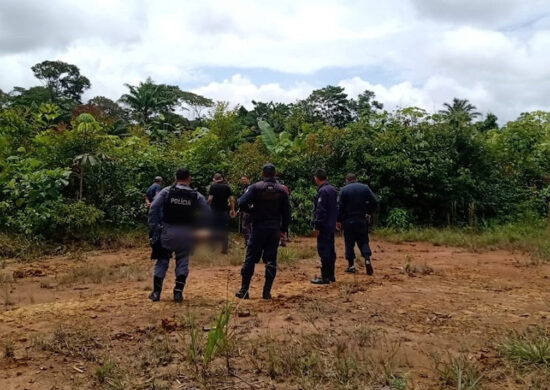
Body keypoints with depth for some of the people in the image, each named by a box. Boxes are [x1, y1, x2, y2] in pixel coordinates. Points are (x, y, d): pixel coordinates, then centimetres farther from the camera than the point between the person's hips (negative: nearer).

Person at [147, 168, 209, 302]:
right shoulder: (197, 196, -1)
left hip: (168, 232, 0)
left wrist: (153, 227, -2)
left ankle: (156, 292, 15)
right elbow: (206, 215, -1)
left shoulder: (166, 192, -2)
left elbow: (153, 209, -7)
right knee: (182, 262, 13)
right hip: (186, 234, 0)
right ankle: (178, 292, 11)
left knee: (162, 261, 11)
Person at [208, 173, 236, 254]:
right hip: (224, 211, 2)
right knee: (224, 230, 8)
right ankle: (224, 249, 9)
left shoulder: (213, 186, -6)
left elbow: (210, 198, -15)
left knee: (213, 229, 8)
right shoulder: (227, 187, 4)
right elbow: (231, 199, -1)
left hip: (214, 210, -2)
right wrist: (232, 210, 7)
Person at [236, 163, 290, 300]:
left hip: (258, 228, -2)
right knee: (271, 260, 7)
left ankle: (244, 291, 9)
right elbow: (286, 212, 5)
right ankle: (267, 292, 7)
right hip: (274, 230, 2)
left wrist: (252, 210, 3)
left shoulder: (256, 187, -6)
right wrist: (283, 229, 13)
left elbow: (242, 203, -16)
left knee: (250, 259, 5)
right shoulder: (281, 190, 4)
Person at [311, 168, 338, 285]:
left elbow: (320, 211, -20)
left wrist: (316, 226, -18)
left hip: (323, 227, -10)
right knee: (331, 250, 14)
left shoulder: (322, 191, -16)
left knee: (323, 250, -6)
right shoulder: (332, 190, 14)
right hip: (331, 226, 10)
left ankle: (325, 277, -2)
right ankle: (331, 275, 23)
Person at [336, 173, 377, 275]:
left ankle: (351, 265, 6)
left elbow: (340, 206, -7)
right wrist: (369, 213, 10)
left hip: (348, 220, -2)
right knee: (363, 241, 11)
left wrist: (339, 220, -1)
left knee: (349, 243, 5)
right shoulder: (365, 187, 4)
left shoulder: (344, 190, -4)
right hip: (362, 220, 2)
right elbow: (374, 201, 0)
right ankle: (367, 259, -9)